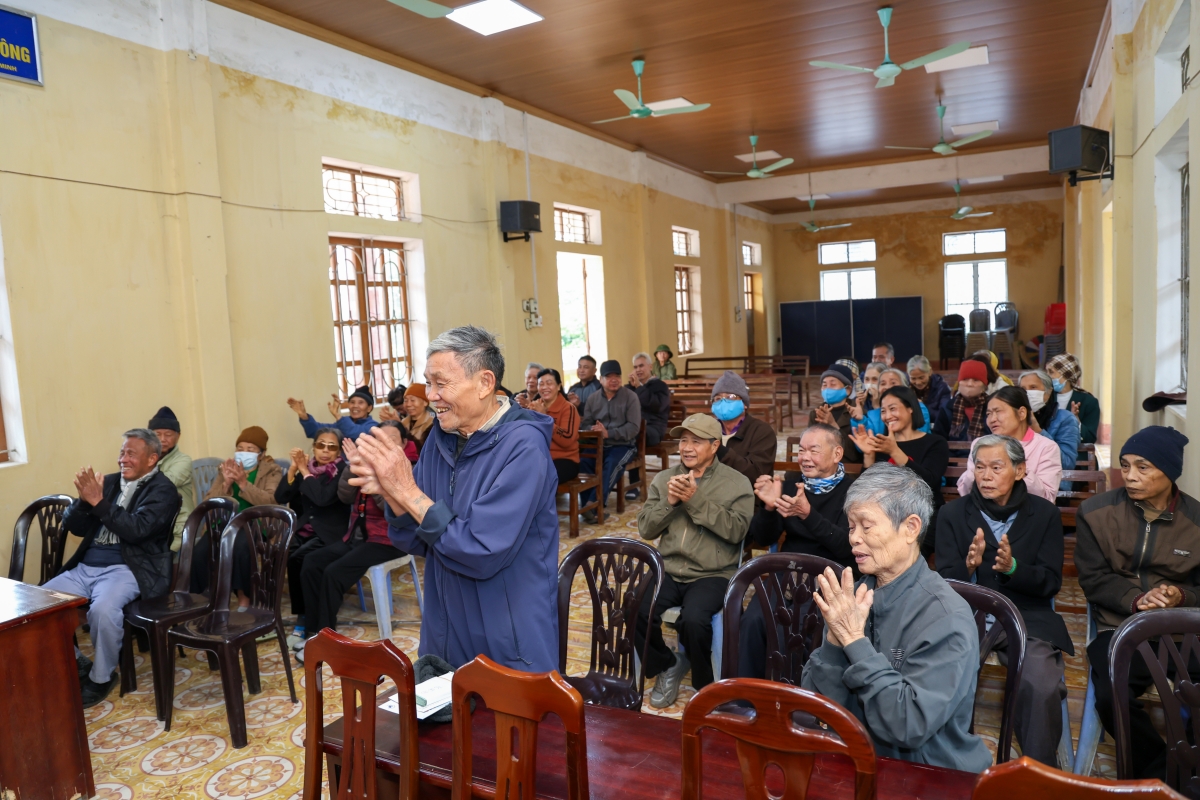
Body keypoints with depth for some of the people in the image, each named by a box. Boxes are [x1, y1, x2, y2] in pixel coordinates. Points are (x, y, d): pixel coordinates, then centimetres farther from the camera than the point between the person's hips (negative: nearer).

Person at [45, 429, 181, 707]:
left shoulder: (163, 490, -4)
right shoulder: (109, 482, 15)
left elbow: (136, 530, -18)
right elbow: (73, 526, 12)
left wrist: (98, 502, -19)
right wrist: (84, 499, -8)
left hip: (127, 569, -7)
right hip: (85, 567, 7)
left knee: (103, 609, -33)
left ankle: (101, 677, -6)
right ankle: (76, 664, 11)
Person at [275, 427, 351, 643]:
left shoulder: (343, 471, -6)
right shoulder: (306, 466, 9)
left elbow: (323, 497, -23)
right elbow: (280, 498, 2)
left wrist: (305, 471, -13)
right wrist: (293, 469, -9)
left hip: (329, 533, -5)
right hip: (302, 530, 5)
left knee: (297, 559, -29)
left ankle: (305, 621, -13)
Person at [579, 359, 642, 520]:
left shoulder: (630, 396, -1)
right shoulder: (592, 399, 10)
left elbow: (634, 427, -10)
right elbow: (584, 424, 6)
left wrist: (609, 433, -22)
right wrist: (592, 430, -20)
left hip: (623, 444, -3)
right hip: (598, 444, 3)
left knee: (612, 464, -34)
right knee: (582, 462, -28)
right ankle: (587, 505, -26)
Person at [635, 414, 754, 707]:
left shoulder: (737, 483, 1)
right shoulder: (664, 478, 11)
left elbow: (736, 530, -14)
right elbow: (645, 529, 6)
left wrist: (696, 500, -18)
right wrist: (669, 501, -12)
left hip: (713, 574, -3)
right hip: (669, 570, 4)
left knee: (693, 619, -32)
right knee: (636, 612, -24)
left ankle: (705, 685, 1)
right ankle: (667, 665, 8)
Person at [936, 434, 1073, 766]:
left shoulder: (1044, 514, 7)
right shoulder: (953, 514, 6)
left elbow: (1051, 582, 1)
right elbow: (944, 582, 1)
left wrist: (1012, 568, -20)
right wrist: (969, 566, -22)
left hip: (1027, 618, 0)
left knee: (1042, 688, -29)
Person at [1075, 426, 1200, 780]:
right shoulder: (1096, 511, 0)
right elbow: (1093, 578, 1)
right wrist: (1136, 600, -18)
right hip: (1120, 628, -1)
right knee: (1111, 698, -28)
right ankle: (1159, 773, -1)